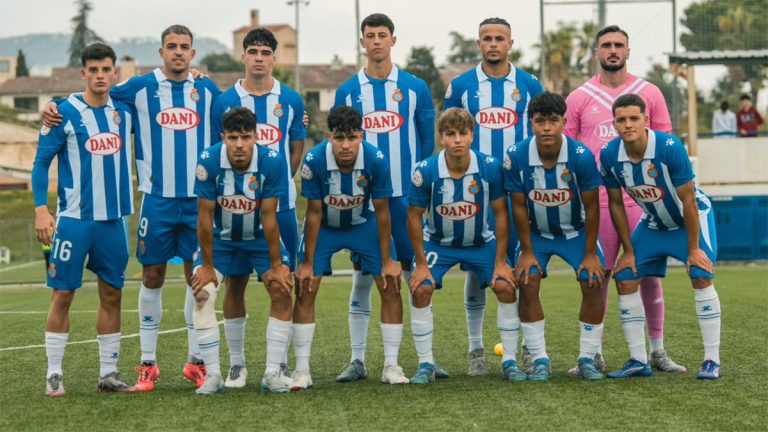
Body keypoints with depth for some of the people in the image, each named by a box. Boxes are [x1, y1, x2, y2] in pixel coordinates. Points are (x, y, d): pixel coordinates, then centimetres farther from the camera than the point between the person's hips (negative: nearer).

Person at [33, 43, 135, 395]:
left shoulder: (124, 111, 8)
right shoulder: (65, 113, -5)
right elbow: (41, 163, -4)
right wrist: (41, 209, -15)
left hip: (113, 218, 5)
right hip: (74, 219, -5)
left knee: (112, 294, 7)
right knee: (63, 294, -2)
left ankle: (108, 373, 15)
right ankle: (54, 374, 6)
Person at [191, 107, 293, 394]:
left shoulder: (271, 161, -26)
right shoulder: (208, 161, -26)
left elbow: (268, 217, -20)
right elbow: (205, 217, -19)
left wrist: (276, 265, -15)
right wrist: (207, 266, -15)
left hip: (260, 237, 0)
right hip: (221, 238, 0)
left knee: (282, 291, -14)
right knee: (202, 292, -16)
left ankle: (273, 373, -5)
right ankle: (213, 374, -9)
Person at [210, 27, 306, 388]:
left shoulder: (290, 100, 5)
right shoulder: (225, 102, 1)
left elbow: (297, 150, 12)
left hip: (280, 205, 1)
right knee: (235, 283, 2)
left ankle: (280, 361, 14)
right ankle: (236, 364, 10)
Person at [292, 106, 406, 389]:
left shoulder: (376, 160, -27)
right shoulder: (314, 161, -29)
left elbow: (381, 211, -15)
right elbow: (314, 213, -17)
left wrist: (387, 261, -10)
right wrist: (307, 263, -13)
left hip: (364, 224, 1)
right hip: (324, 226, -1)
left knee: (391, 288, -7)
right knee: (305, 290, -10)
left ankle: (391, 366, 4)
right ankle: (302, 370, -1)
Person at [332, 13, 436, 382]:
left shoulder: (415, 88, 4)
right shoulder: (347, 91, 5)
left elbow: (428, 141, 6)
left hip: (407, 197, 0)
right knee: (362, 278, 3)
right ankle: (358, 360, 8)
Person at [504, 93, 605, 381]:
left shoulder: (582, 156, -25)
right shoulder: (516, 157, -22)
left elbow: (591, 207, -15)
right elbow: (519, 206, -11)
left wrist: (590, 254, -13)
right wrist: (527, 252, -10)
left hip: (576, 230, -1)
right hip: (536, 232, 1)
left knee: (593, 283, -14)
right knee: (527, 284, -15)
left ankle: (588, 359, 0)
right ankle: (540, 361, -4)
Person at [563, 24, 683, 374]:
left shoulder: (650, 94, 8)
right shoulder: (579, 98, 7)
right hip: (596, 200, 0)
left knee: (649, 274, 1)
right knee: (597, 276, 2)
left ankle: (657, 352, 9)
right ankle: (595, 354, 10)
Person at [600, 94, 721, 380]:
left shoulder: (669, 148, -32)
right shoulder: (610, 155, -19)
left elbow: (688, 200, -23)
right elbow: (615, 203, -4)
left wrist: (693, 249, -19)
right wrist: (628, 250, -2)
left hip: (693, 217, -4)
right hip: (653, 224, 5)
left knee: (701, 276, -21)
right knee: (625, 280, -6)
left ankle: (712, 360, -12)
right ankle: (639, 361, 3)